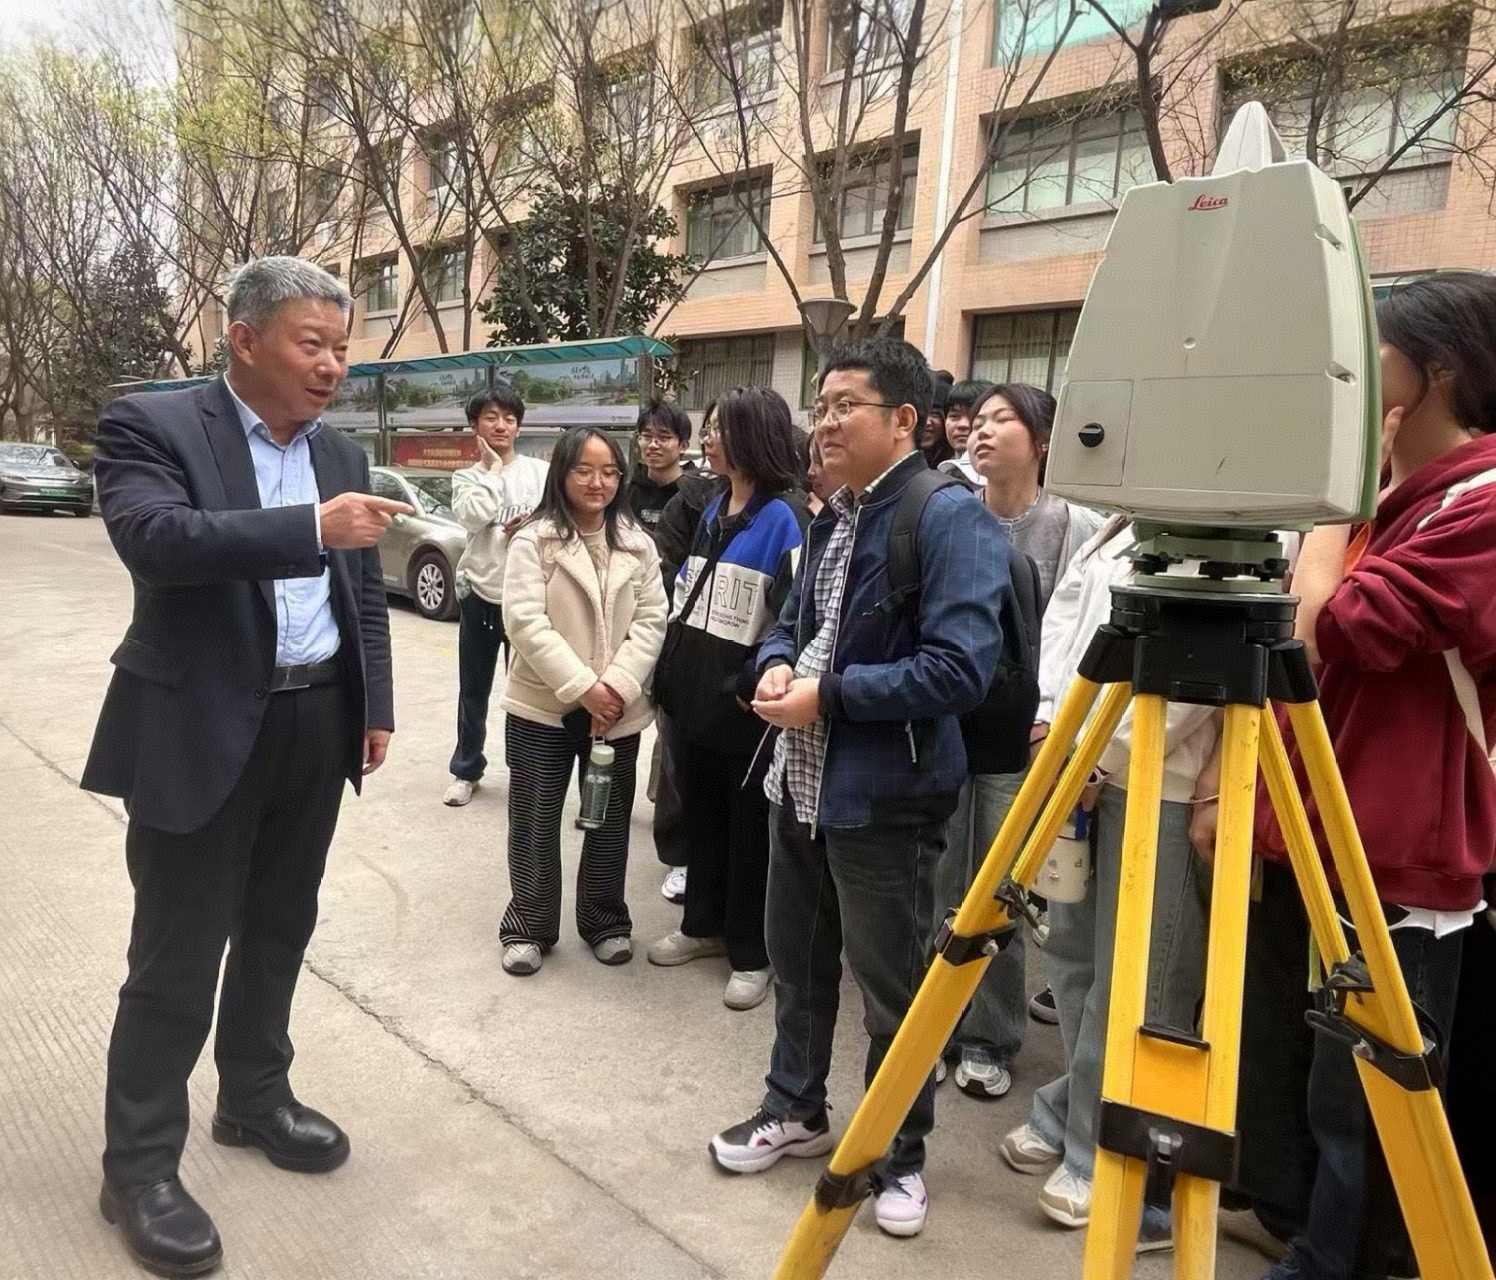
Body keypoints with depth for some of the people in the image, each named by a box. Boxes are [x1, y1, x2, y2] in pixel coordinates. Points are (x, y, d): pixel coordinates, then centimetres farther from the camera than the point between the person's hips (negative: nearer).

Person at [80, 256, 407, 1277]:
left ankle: (255, 1100, 37)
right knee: (176, 958, 3)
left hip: (317, 726, 6)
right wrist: (312, 527, -35)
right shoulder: (151, 427, -8)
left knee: (279, 931, 18)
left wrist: (375, 706, 9)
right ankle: (140, 1166, 20)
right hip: (202, 731, -5)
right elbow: (157, 540, -26)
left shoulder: (343, 454, 10)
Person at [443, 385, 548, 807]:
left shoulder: (540, 471, 5)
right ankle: (466, 770, 22)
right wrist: (492, 467, -7)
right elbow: (475, 516, -15)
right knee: (474, 688, 10)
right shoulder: (466, 477, 5)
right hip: (480, 591, 1)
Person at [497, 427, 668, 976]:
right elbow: (526, 623, -14)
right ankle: (528, 926, 24)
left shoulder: (638, 545, 5)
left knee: (610, 820, 13)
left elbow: (651, 621, 0)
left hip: (618, 711, 3)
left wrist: (618, 687, -14)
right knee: (535, 821, 8)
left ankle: (606, 921, 30)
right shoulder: (533, 540, -6)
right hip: (543, 707, -3)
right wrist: (582, 688, -19)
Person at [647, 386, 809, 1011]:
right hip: (694, 697, 8)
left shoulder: (785, 517, -14)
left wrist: (754, 684, -19)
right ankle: (703, 924, 37)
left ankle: (751, 954, 21)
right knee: (701, 815, 19)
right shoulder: (715, 509, 12)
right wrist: (671, 672, 13)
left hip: (744, 706, -8)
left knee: (749, 830, 6)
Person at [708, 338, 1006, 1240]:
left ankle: (899, 1152, 30)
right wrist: (777, 664, -3)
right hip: (801, 780, 9)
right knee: (797, 962, 22)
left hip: (885, 796, -8)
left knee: (892, 988, 9)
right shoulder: (833, 516, 12)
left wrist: (829, 695, -21)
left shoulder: (950, 517, -17)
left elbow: (961, 668, -25)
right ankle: (796, 1109, 43)